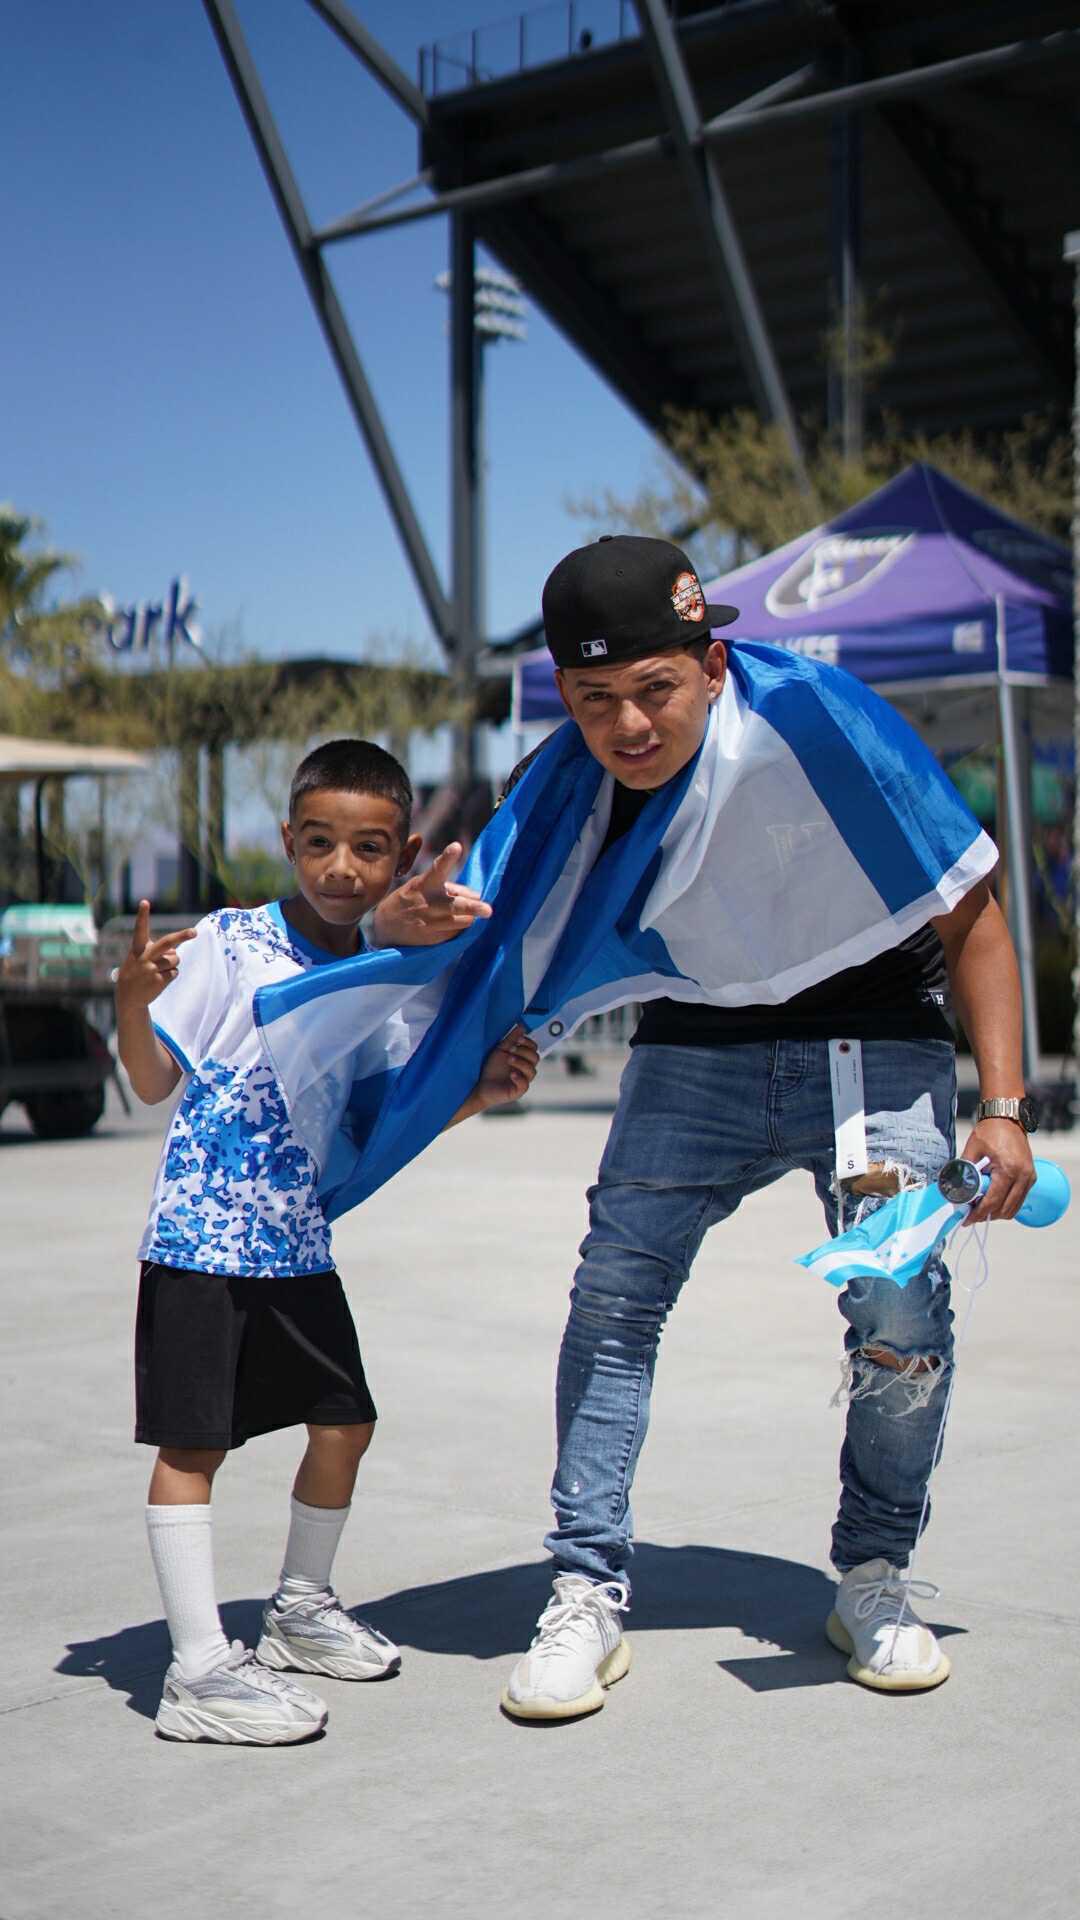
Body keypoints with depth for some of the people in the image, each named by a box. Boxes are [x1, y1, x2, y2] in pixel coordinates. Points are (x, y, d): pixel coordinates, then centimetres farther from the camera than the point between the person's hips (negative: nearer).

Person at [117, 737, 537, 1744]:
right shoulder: (228, 945, -13)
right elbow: (155, 1081, -10)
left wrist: (478, 1090, -2)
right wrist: (133, 1000, -28)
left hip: (299, 1248, 7)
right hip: (200, 1240, -6)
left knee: (343, 1423, 13)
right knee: (192, 1441, -3)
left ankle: (299, 1612, 34)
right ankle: (200, 1669, 4)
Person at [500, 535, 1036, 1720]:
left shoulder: (820, 722, -24)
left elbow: (969, 915, -14)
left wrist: (1004, 1107, -18)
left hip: (872, 1034, -3)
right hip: (696, 1046, 3)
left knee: (900, 1302, -15)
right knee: (612, 1292, -9)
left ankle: (873, 1579, 9)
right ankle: (587, 1598, 5)